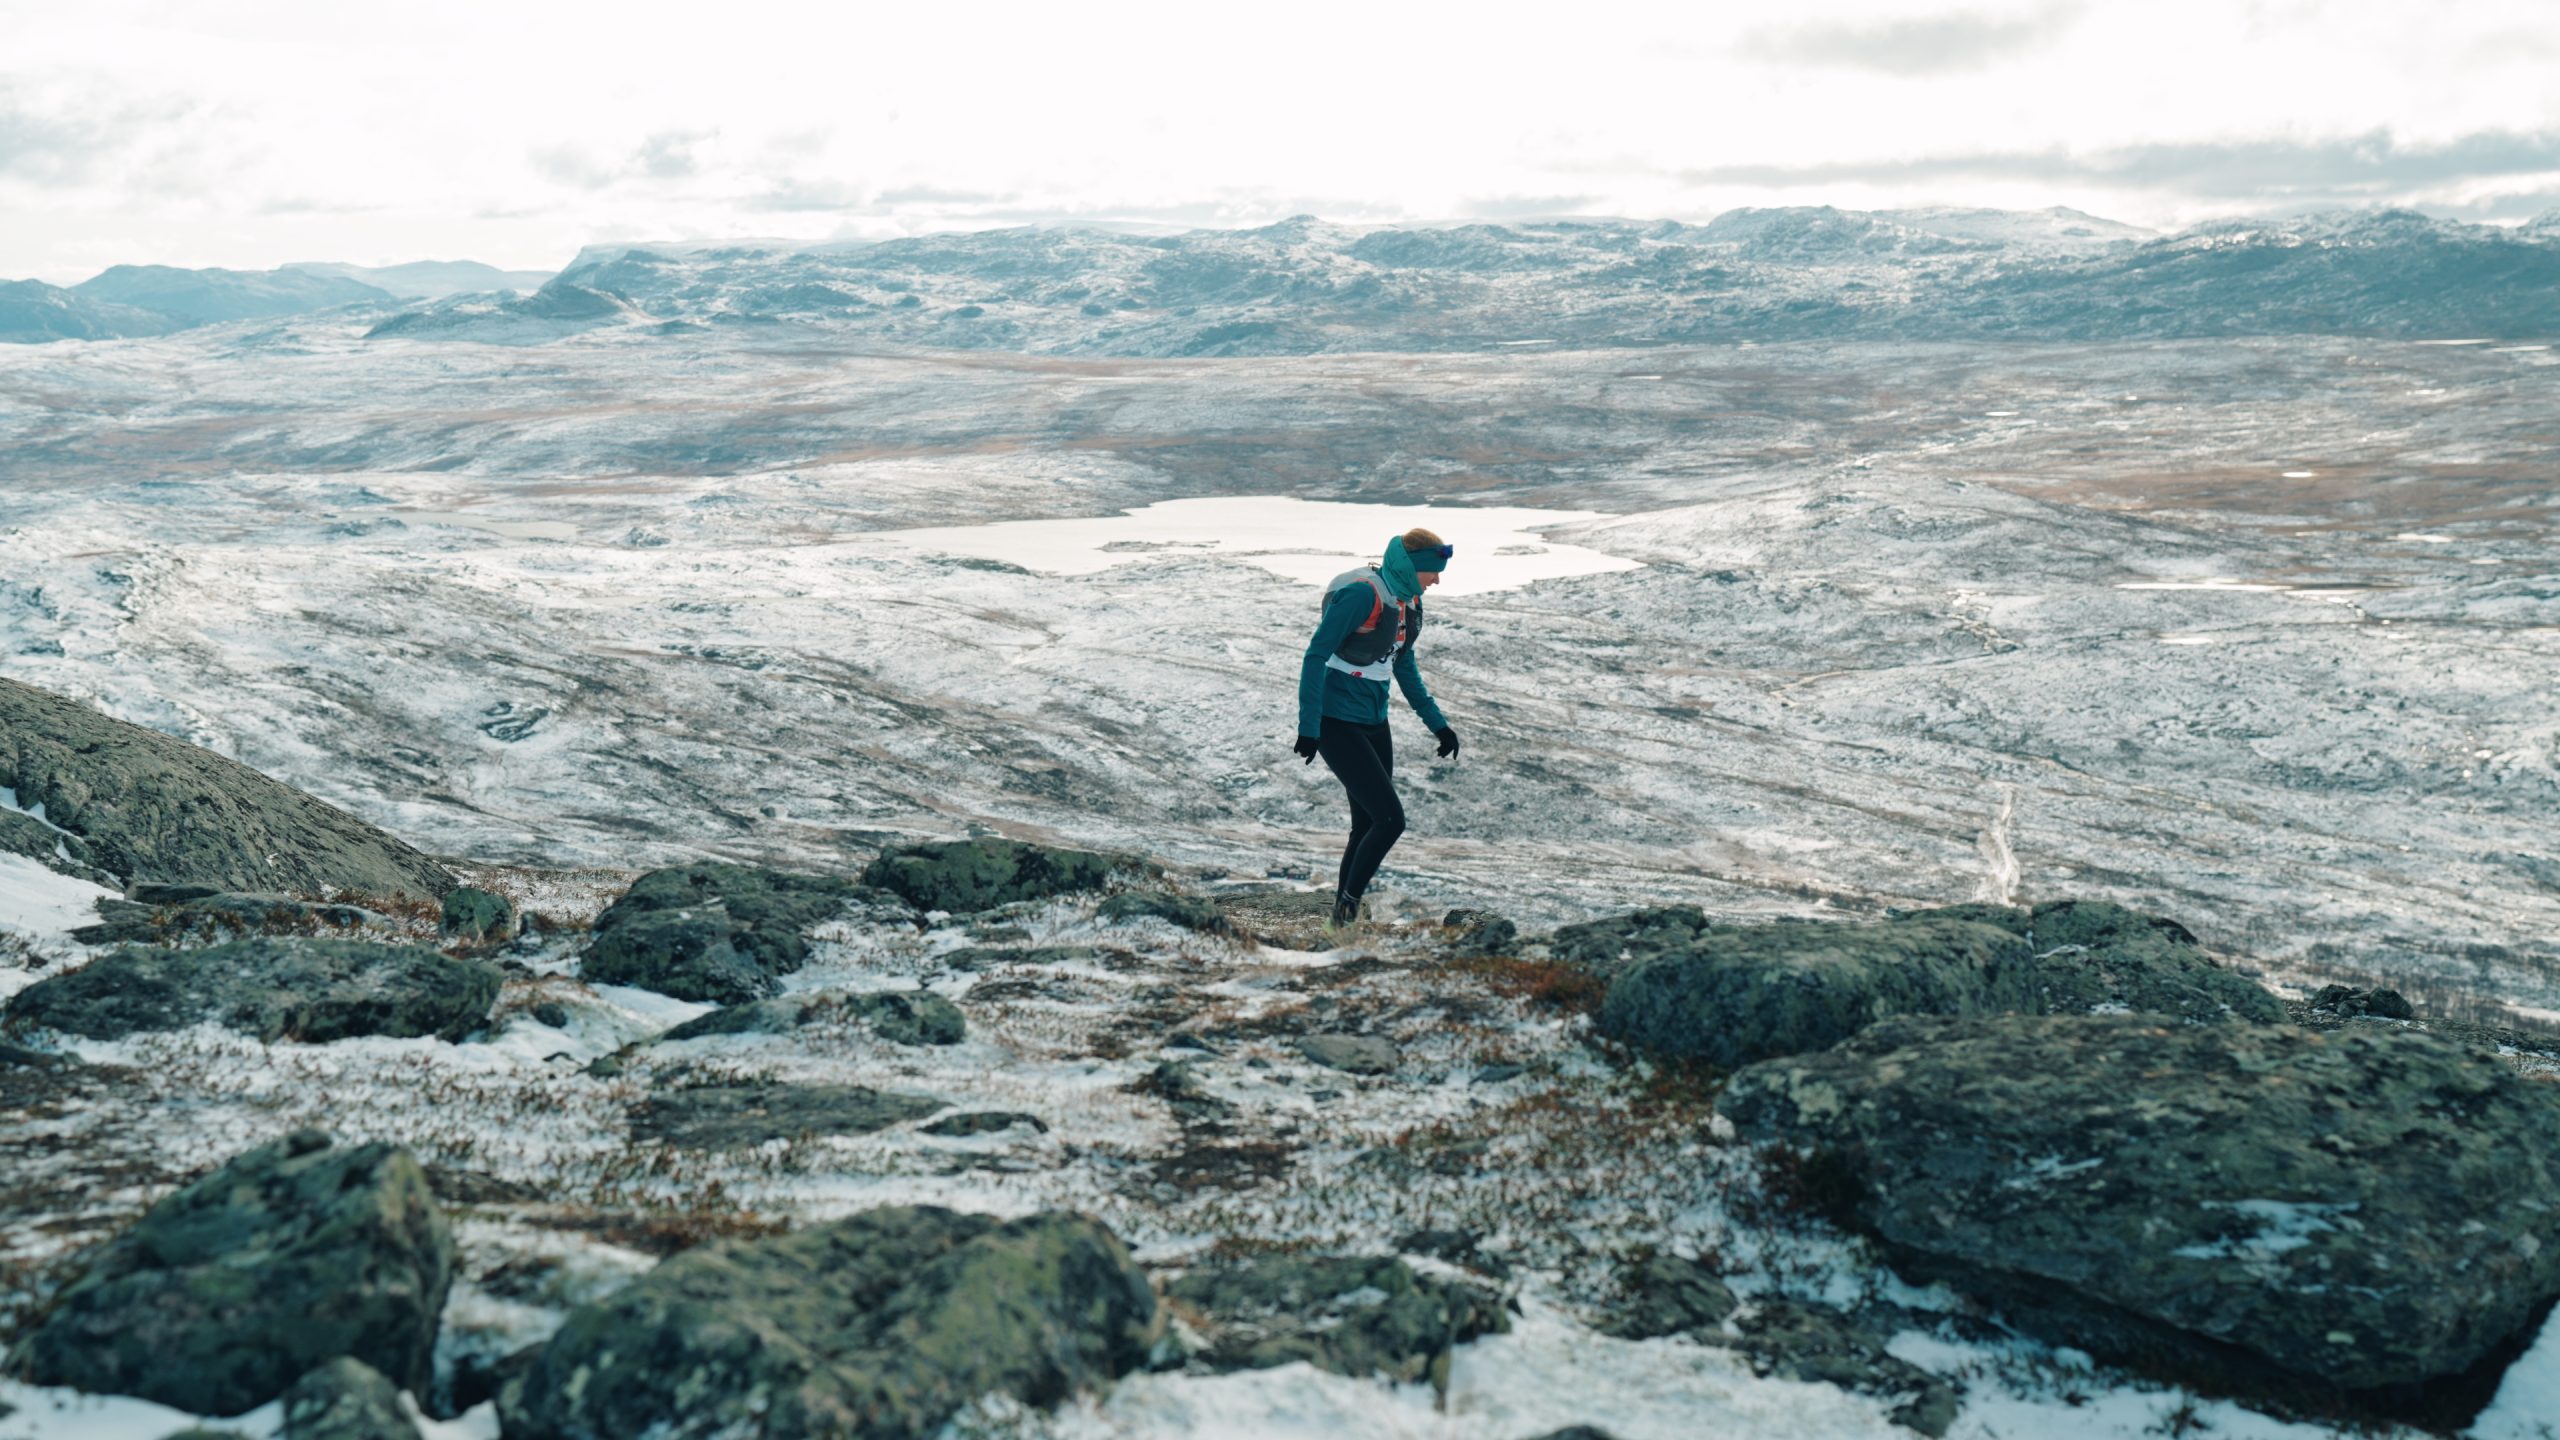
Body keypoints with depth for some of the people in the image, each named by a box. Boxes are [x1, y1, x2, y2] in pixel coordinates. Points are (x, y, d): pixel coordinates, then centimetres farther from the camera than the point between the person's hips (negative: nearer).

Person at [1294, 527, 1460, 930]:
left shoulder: (1409, 600, 7)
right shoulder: (1361, 594, -20)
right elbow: (1315, 658, -19)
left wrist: (1436, 722, 19)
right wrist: (1308, 727, -23)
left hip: (1374, 724, 9)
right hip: (1336, 725, -9)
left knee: (1368, 827, 7)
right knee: (1390, 818, -14)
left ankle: (1345, 918, 16)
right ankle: (1347, 905, 1)